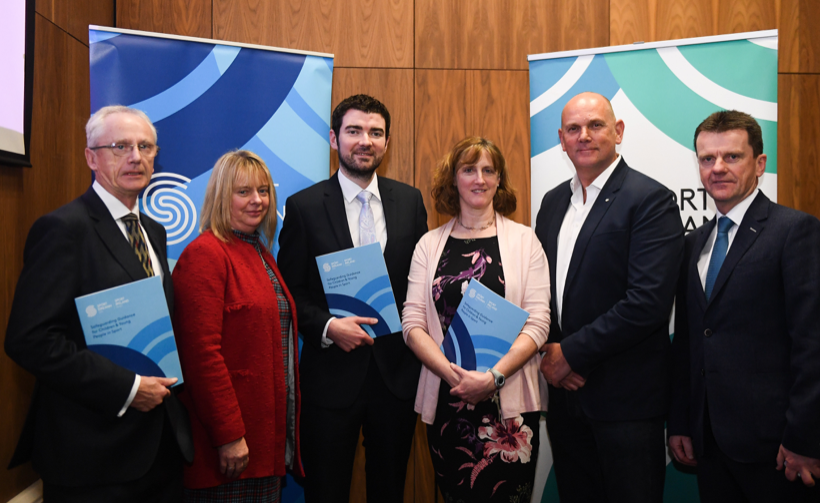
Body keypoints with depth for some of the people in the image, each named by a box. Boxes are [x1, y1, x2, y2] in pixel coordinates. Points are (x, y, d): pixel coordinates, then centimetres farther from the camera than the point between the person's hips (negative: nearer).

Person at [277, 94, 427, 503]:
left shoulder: (410, 201, 4)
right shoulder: (304, 206, -4)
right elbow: (290, 292, -3)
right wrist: (328, 326, -18)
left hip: (397, 372, 3)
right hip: (331, 375, -2)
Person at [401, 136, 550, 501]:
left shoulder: (524, 240, 3)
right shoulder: (430, 244, 7)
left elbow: (537, 323, -4)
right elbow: (412, 322, 1)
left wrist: (493, 376, -16)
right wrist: (453, 374, -13)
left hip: (509, 404, -1)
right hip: (445, 402, 2)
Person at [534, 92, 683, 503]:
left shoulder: (650, 200, -11)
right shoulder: (553, 201, 10)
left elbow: (649, 301, -20)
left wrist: (571, 353, -16)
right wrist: (546, 353, -4)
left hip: (625, 398, -6)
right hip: (564, 391, 6)